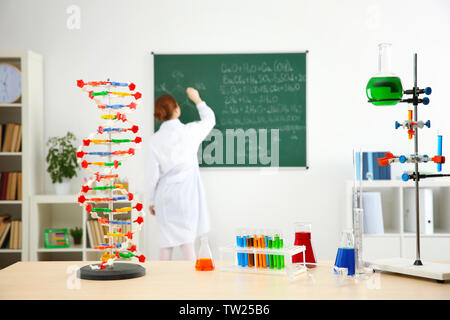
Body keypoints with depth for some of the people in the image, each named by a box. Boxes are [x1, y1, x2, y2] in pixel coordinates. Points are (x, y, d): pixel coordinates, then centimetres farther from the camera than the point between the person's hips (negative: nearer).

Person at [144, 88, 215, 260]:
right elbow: (210, 119, 16)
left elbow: (152, 174, -2)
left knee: (166, 244, 11)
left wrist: (150, 201, 11)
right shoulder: (190, 131, -6)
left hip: (165, 196, 1)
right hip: (187, 196, -1)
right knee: (187, 243, 4)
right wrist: (197, 100, 30)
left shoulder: (155, 140, -6)